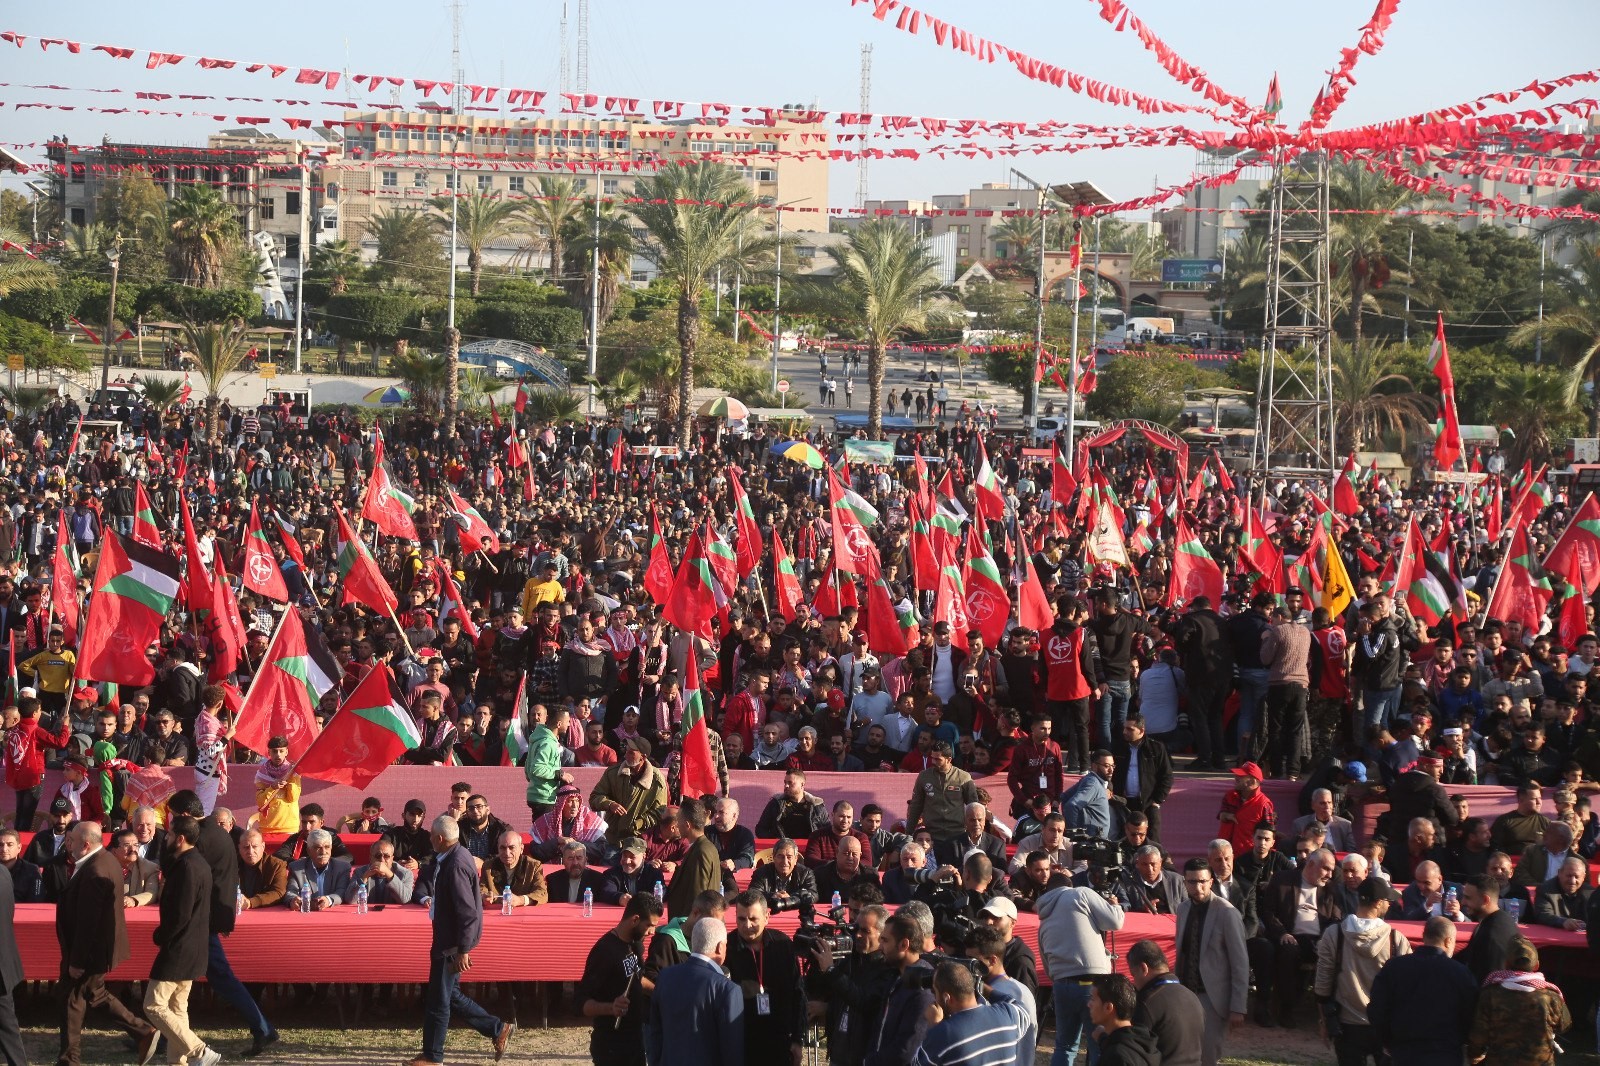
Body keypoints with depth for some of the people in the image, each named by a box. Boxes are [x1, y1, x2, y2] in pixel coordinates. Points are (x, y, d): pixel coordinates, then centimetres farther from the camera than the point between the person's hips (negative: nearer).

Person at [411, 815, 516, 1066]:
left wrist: (463, 951, -23)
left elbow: (467, 912, -25)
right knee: (450, 995, 17)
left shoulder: (456, 866, -24)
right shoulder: (456, 856, 8)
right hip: (447, 939, 10)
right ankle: (499, 1029, 24)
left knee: (438, 1000, 2)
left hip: (452, 942, -10)